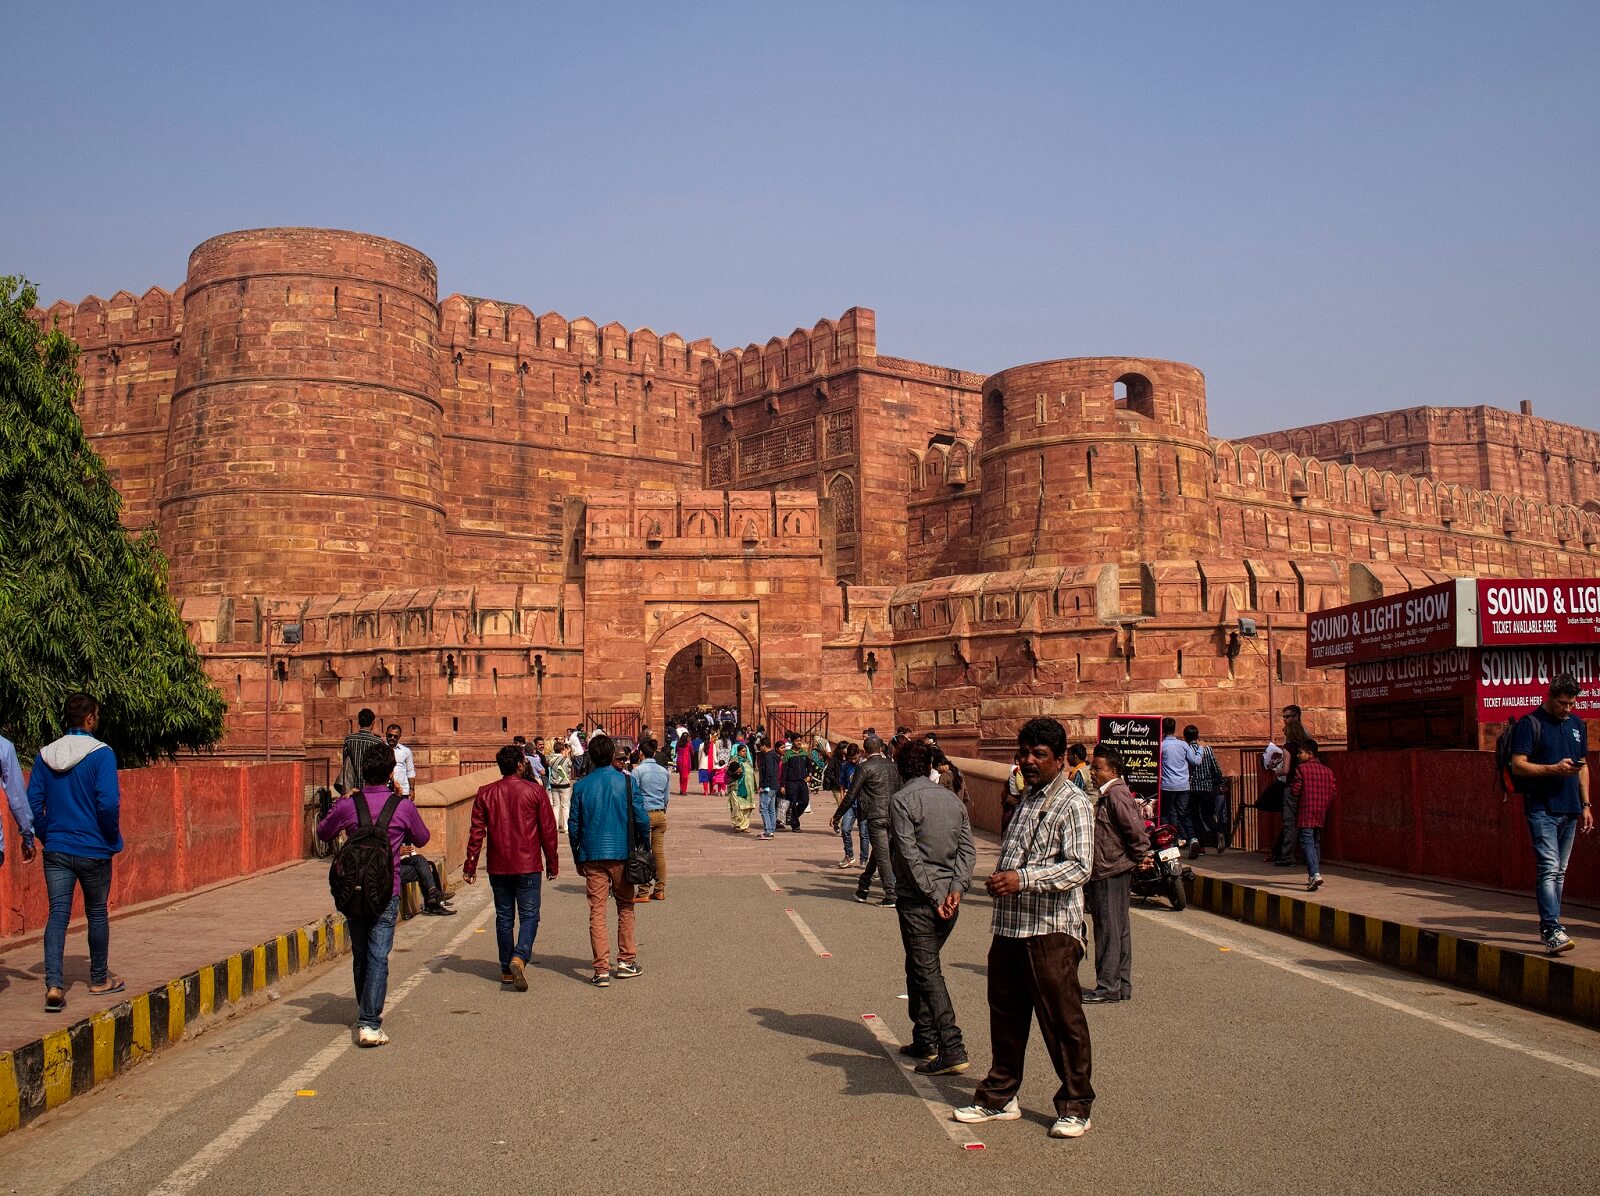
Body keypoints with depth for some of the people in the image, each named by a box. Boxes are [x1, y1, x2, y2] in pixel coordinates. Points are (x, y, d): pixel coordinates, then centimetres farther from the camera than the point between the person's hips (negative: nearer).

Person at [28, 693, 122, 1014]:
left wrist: (47, 837, 14)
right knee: (97, 914, 12)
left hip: (56, 851, 4)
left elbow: (32, 804, 4)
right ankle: (99, 979, 25)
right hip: (93, 850, -3)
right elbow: (108, 803, -19)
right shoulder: (101, 753, -13)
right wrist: (112, 837, -4)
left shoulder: (45, 755, 3)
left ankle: (53, 985, -10)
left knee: (57, 914, 4)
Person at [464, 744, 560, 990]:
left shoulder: (485, 793, 1)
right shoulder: (535, 791, -4)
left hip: (498, 867, 3)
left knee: (504, 917, 13)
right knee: (529, 915, 3)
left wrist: (470, 866, 8)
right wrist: (552, 863, 7)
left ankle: (506, 969, 18)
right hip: (528, 866, -3)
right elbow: (548, 830, -2)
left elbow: (476, 832, 1)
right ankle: (519, 958, -19)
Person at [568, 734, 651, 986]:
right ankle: (626, 960, 19)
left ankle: (602, 969, -1)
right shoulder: (626, 781, -4)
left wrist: (577, 858, 14)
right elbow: (641, 818, -6)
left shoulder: (581, 786, 0)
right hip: (622, 854, 0)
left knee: (597, 911, 3)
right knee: (625, 906, 15)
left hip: (592, 856, 1)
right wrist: (644, 847, 9)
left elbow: (573, 826, 3)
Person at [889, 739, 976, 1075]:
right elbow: (968, 849, 5)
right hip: (948, 899, 7)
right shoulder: (952, 799, 11)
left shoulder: (902, 799, -9)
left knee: (927, 972, -5)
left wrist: (932, 896, -13)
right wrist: (956, 888, -3)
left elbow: (909, 854, -17)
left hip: (917, 899, -7)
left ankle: (953, 1051, -12)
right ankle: (924, 1041, 25)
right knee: (919, 968, 19)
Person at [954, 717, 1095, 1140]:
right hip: (1010, 925, 8)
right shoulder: (1027, 799, 18)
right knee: (1005, 1013, 15)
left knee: (1062, 1018, 0)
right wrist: (998, 879, 10)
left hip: (1051, 930, -8)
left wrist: (1023, 879, -26)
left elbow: (1078, 866, -19)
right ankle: (999, 1097, 28)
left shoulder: (1073, 803, -9)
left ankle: (1075, 1107, 14)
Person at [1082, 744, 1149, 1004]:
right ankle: (1122, 986, 20)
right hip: (1105, 873, 11)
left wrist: (1138, 858, -12)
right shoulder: (1105, 794, 15)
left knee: (1109, 930, -5)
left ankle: (1108, 987, -1)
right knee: (1118, 930, 14)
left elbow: (1137, 831, -23)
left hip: (1113, 874, -11)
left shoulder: (1116, 794, -16)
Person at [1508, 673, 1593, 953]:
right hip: (1542, 808, -7)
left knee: (1559, 871, 11)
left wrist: (1586, 805, 15)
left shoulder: (1577, 725, 15)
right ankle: (1552, 929, -19)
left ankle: (1548, 925, 18)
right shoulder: (1530, 724, -5)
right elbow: (1518, 765, -10)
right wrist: (1555, 769, -21)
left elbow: (1583, 766, 20)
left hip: (1570, 809, 7)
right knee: (1548, 867, -14)